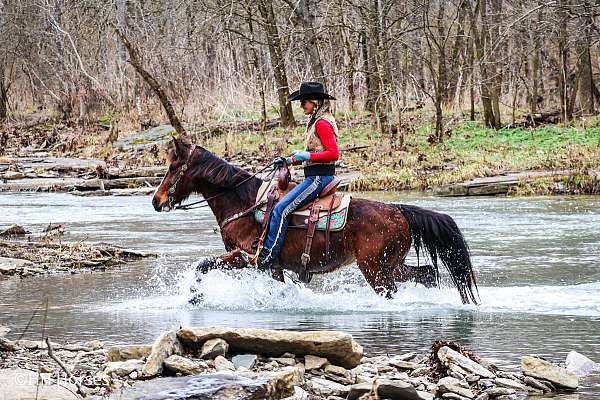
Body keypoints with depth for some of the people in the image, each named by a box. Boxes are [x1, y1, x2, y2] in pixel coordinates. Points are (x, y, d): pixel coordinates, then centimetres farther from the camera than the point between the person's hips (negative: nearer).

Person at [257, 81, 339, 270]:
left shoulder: (322, 123, -14)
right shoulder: (315, 121, 17)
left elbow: (333, 154, -21)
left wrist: (307, 156, -21)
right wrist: (290, 160, 15)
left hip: (319, 178, -11)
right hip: (315, 177, 11)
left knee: (281, 209, -18)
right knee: (282, 207, 14)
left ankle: (269, 255, -19)